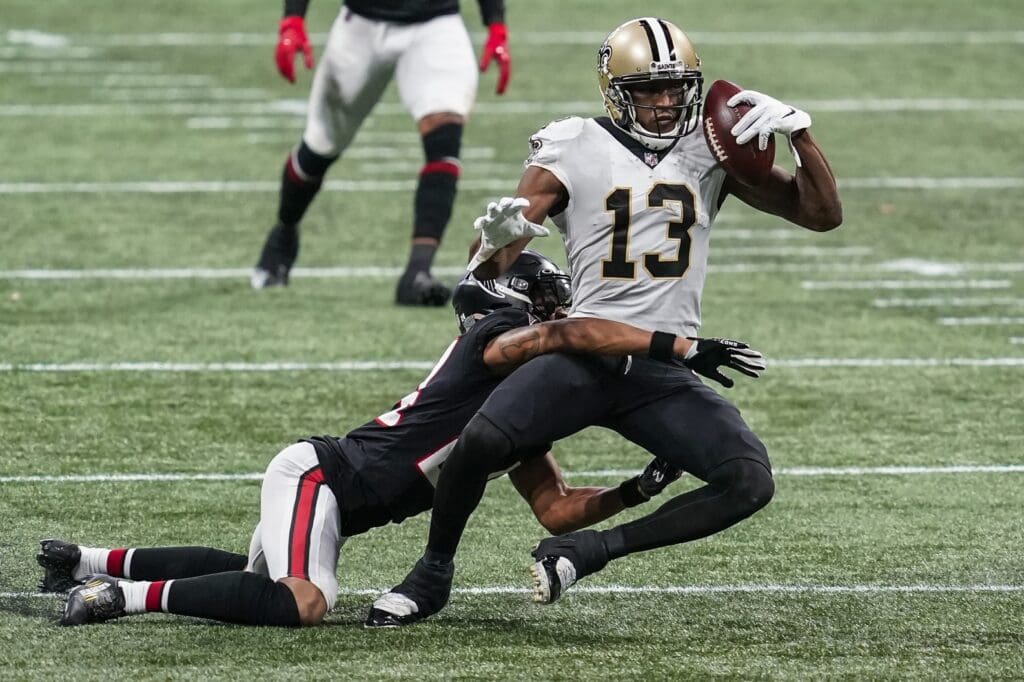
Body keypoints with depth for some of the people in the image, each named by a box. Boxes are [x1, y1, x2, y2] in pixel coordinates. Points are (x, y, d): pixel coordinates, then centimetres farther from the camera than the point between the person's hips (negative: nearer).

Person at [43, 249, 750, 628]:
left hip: (328, 490, 11)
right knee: (302, 603, -28)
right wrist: (681, 346, -29)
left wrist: (636, 491, 3)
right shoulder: (497, 341, -12)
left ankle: (89, 562, 32)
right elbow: (571, 335, -30)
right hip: (316, 474, -11)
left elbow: (558, 509, 15)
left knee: (261, 580, 28)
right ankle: (129, 595, -21)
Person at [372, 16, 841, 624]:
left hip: (667, 372, 3)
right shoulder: (575, 153, 0)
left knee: (752, 483, -19)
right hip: (584, 354, -3)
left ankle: (590, 550, -6)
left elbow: (824, 215, 7)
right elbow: (487, 267, -4)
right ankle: (434, 571, -1)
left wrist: (799, 131, -9)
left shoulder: (712, 151, 7)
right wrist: (498, 238, -30)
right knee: (481, 439, -28)